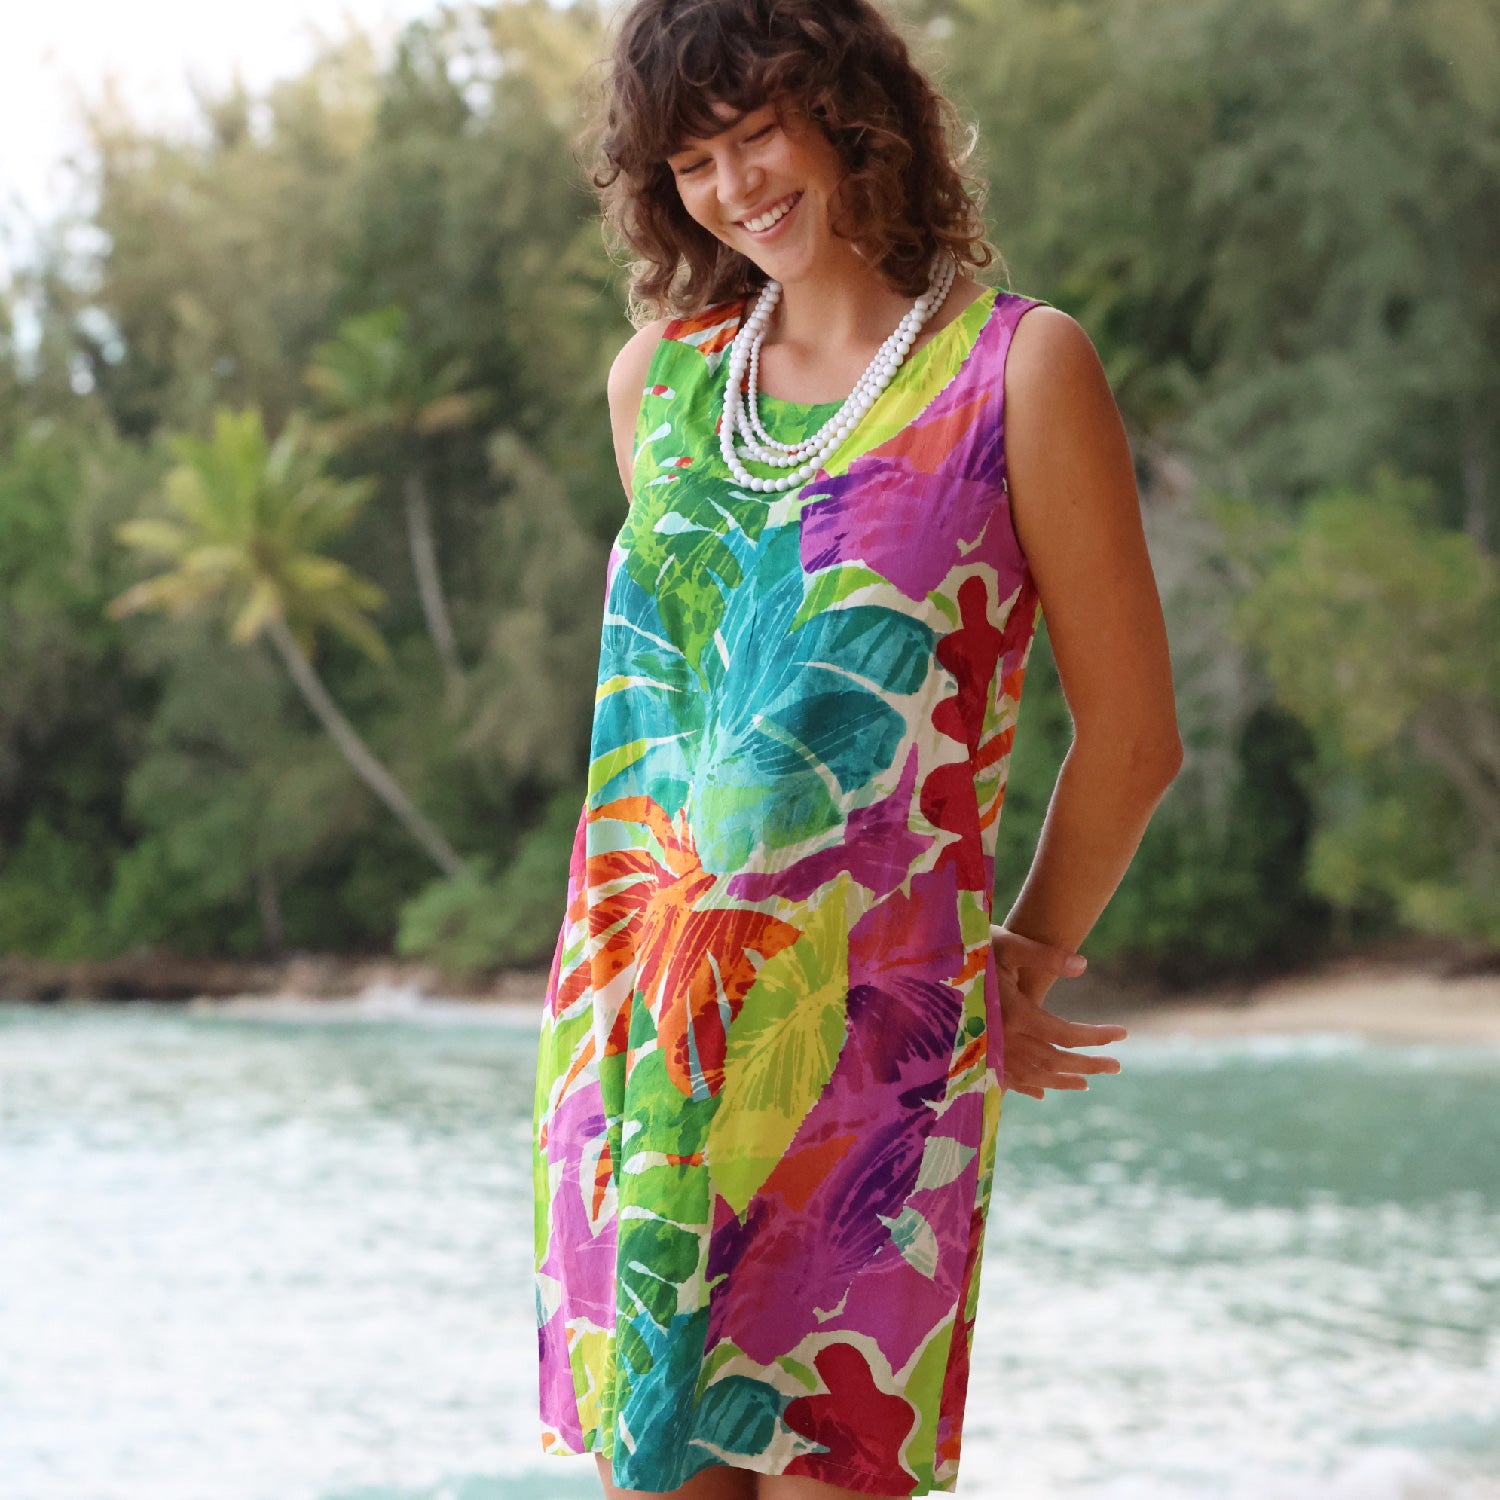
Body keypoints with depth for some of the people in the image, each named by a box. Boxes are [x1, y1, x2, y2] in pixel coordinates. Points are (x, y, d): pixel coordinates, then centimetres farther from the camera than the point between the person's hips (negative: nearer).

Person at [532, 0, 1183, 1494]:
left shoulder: (1017, 366, -2)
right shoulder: (659, 376, 12)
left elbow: (1131, 730, 3)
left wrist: (1021, 970, 15)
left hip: (863, 1031, -4)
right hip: (639, 1017, 5)